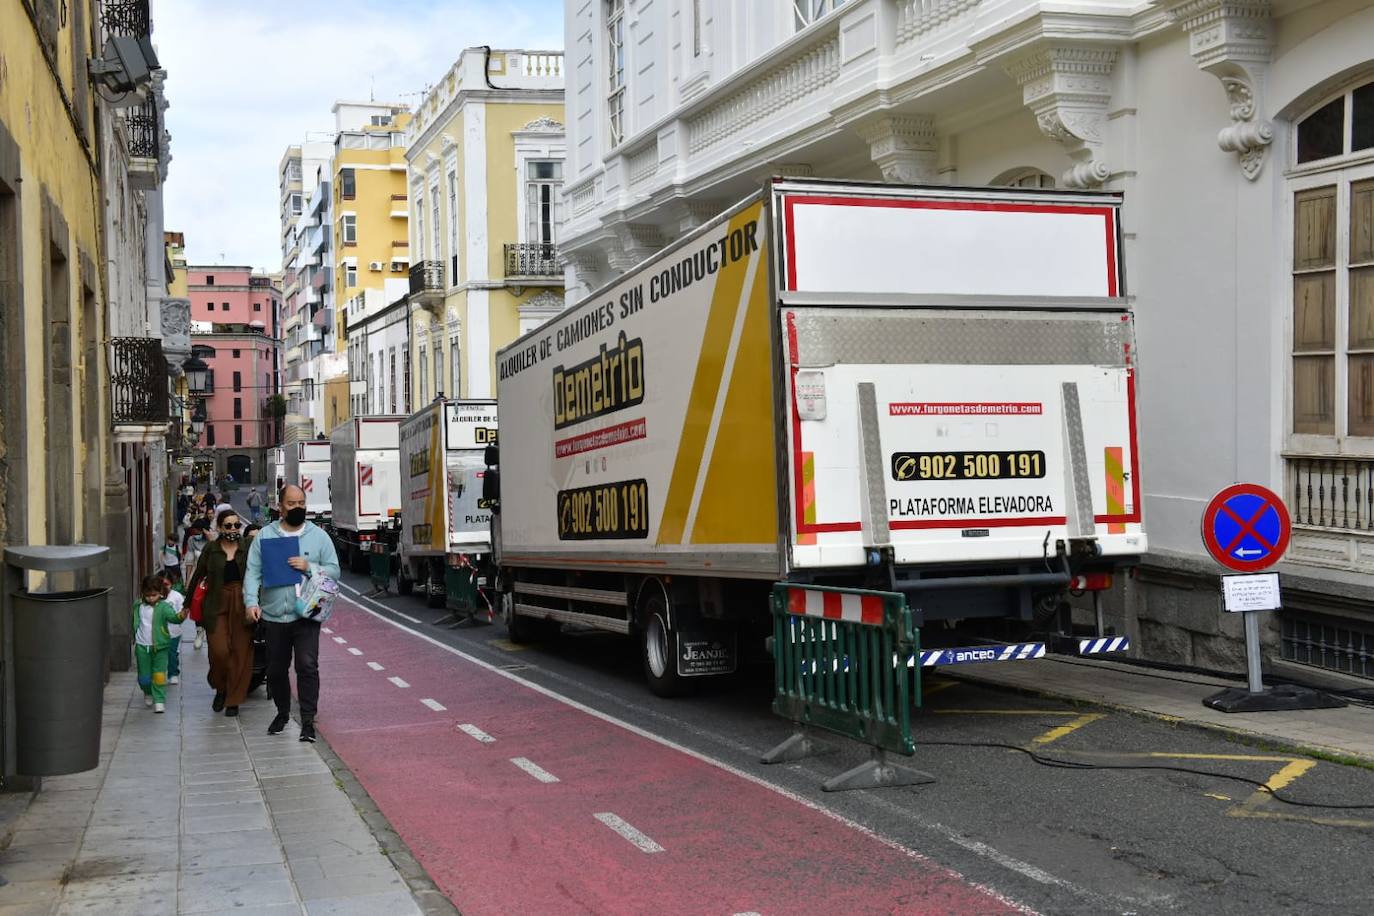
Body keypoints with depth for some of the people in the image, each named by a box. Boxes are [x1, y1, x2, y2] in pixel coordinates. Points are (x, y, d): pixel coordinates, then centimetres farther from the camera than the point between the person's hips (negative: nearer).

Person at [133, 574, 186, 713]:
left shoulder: (164, 607, -8)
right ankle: (148, 694, 37)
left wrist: (180, 616, -46)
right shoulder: (139, 607, 3)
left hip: (159, 647, -3)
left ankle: (159, 700, 1)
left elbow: (172, 617, -25)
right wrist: (134, 638, 16)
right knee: (144, 676, 10)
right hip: (142, 646, 3)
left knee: (159, 674, -7)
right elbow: (135, 623, 18)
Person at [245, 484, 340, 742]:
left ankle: (308, 720, -8)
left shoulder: (318, 536, 5)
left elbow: (333, 570, 3)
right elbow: (253, 572, -1)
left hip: (307, 616, -2)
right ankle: (282, 713, 33)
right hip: (274, 616, 2)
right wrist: (252, 601, -15)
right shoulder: (265, 535, 4)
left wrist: (309, 567, -14)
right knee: (276, 669, 13)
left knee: (307, 666, -12)